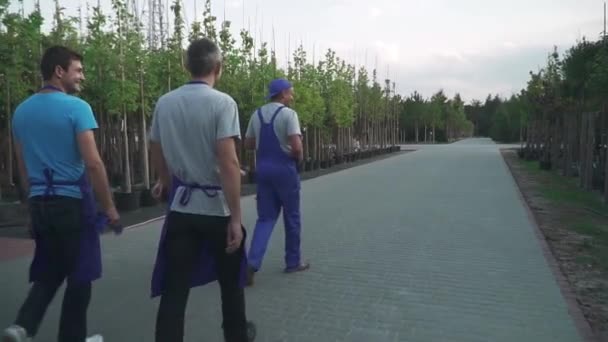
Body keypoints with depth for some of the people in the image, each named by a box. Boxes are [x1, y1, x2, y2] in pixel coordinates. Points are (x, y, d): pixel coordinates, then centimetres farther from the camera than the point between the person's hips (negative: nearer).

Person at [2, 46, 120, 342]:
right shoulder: (76, 107, -12)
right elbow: (93, 163, -17)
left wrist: (33, 206, 21)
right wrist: (109, 207, -9)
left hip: (40, 203, 7)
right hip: (73, 201, -6)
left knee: (49, 272, 20)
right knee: (79, 275, 8)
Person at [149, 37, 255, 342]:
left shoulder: (164, 103, 3)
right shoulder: (222, 102, -13)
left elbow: (157, 155, 13)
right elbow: (229, 163, -20)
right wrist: (236, 218, -15)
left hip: (181, 205, 3)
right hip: (216, 206, -3)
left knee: (174, 287, 7)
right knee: (230, 278, 19)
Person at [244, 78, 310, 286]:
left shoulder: (257, 114, 8)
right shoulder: (288, 114, -11)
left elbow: (248, 144, 13)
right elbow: (296, 146, -21)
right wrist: (300, 158, -1)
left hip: (263, 169, 6)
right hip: (285, 170, -5)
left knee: (266, 218, 10)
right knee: (291, 217, 11)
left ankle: (252, 262, -6)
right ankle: (293, 262, 23)